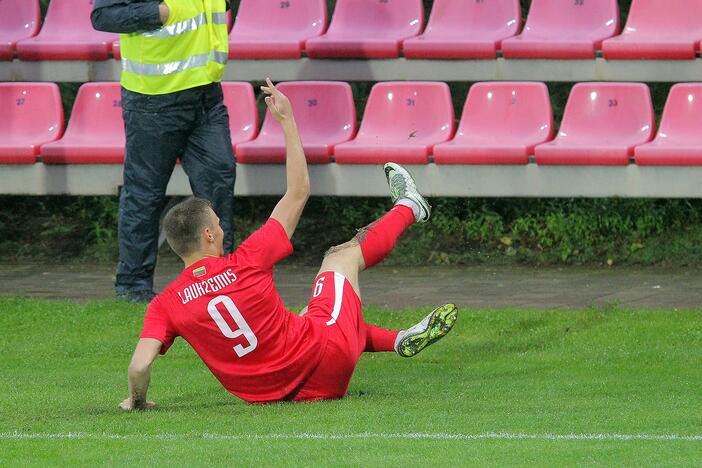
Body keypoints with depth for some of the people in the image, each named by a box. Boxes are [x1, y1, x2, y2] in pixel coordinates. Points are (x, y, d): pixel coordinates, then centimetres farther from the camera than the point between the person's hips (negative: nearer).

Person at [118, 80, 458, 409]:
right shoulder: (244, 264, -19)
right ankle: (407, 208, 48)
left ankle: (401, 340, 38)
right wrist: (287, 120, 0)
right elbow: (298, 192, -8)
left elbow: (140, 366, -23)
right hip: (326, 363, -3)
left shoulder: (165, 305, -12)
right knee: (344, 255, 23)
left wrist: (136, 400, 0)